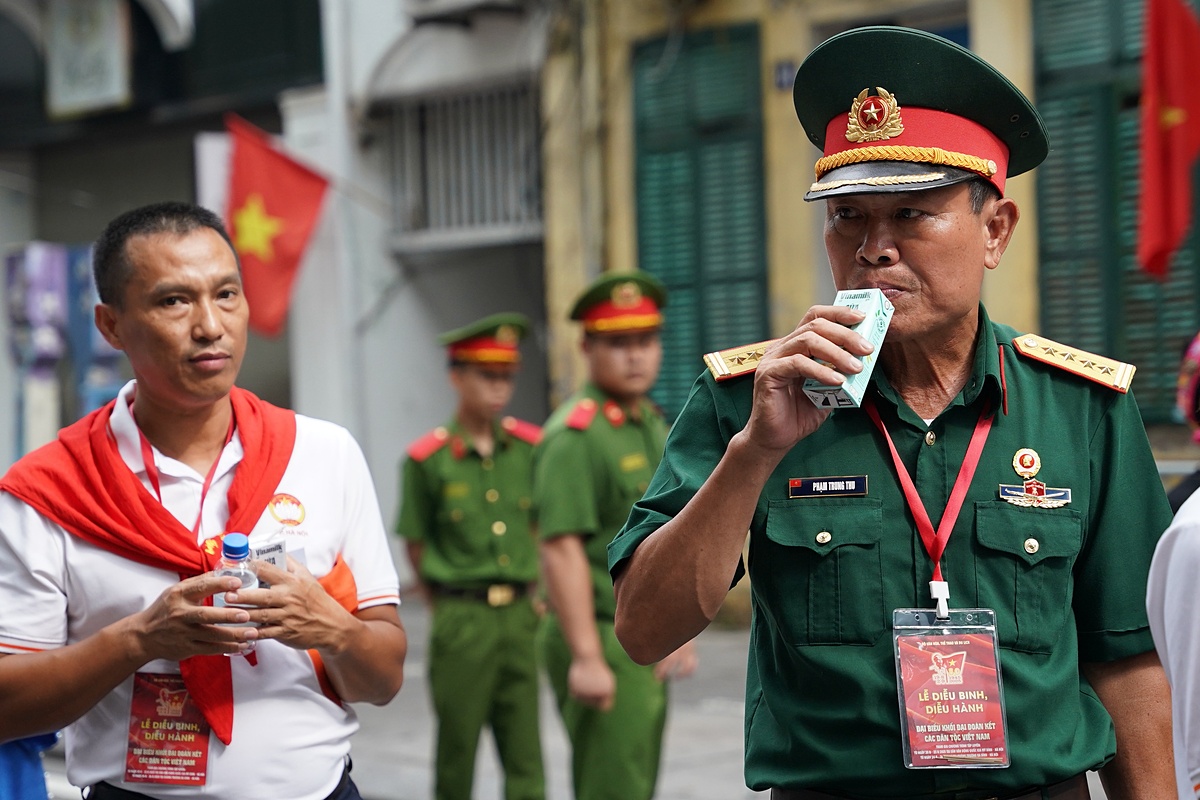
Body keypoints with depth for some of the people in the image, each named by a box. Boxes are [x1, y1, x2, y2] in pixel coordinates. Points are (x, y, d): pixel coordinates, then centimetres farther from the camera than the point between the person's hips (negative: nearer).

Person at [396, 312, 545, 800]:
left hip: (520, 616, 3)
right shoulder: (428, 459, -6)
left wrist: (529, 589, 11)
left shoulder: (529, 447, 3)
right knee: (457, 748, 6)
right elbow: (415, 544, 3)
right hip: (461, 622, -3)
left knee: (525, 757, 2)